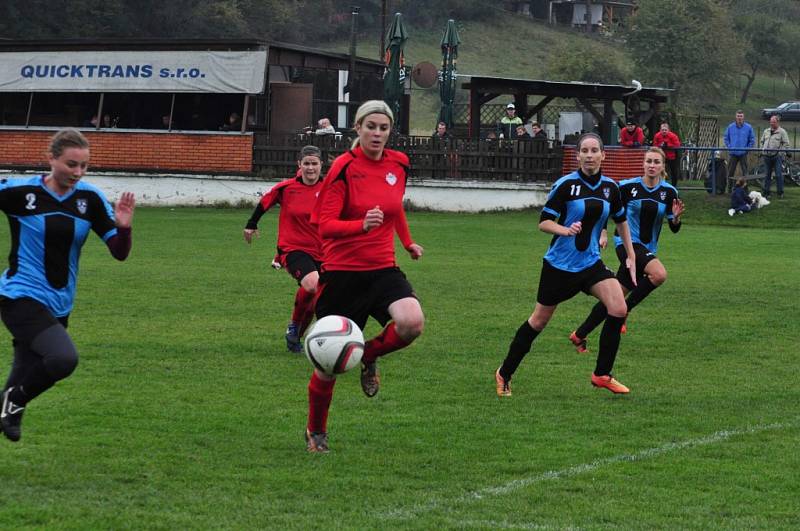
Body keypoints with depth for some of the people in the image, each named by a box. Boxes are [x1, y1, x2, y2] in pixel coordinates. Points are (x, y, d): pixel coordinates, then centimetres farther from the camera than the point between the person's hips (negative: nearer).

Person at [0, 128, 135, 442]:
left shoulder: (90, 199, 0)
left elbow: (119, 253, 0)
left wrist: (124, 227, -19)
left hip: (58, 306, 5)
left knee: (26, 376, 10)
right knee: (64, 358, -28)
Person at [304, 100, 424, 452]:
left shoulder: (398, 165, 4)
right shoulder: (344, 168, -12)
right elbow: (325, 225, -17)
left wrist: (408, 242, 32)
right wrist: (362, 225, -33)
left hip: (382, 269, 4)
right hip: (342, 273, -4)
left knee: (412, 323, -27)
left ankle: (369, 356, 6)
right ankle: (316, 431, 27)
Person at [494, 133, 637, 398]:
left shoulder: (610, 187, 1)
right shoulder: (566, 184, -13)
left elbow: (621, 220, 18)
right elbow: (543, 222, -12)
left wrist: (631, 256, 18)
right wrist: (566, 230, -30)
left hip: (591, 262, 4)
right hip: (559, 264, -4)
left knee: (618, 309, -16)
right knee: (539, 321, 6)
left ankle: (602, 375, -3)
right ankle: (504, 374, 24)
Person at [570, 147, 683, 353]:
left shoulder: (669, 192, 0)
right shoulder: (628, 187, -8)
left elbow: (674, 228, 3)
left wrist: (676, 217, -17)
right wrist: (602, 233, -2)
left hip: (647, 249, 4)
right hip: (627, 242, -4)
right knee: (659, 274, -31)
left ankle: (579, 335, 16)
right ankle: (624, 311, -14)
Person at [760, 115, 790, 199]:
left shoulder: (782, 132, -1)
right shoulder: (766, 131, 16)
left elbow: (786, 144, -4)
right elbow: (762, 142, 23)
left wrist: (780, 153, -12)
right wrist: (762, 151, 10)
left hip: (777, 156, -5)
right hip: (767, 156, 5)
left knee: (778, 175, -5)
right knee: (767, 175, 10)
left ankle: (780, 193, 2)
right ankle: (766, 192, 15)